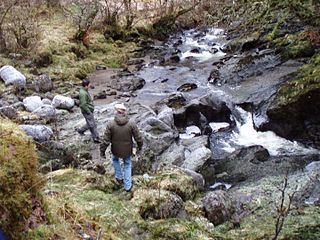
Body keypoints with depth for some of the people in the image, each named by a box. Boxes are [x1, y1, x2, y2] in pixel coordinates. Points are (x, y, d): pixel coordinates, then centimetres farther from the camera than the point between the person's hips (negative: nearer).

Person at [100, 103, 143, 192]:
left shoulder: (110, 124, -21)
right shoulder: (131, 124, -20)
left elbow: (105, 140, -16)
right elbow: (138, 137, -11)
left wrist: (102, 151, -1)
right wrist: (140, 146, 10)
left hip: (116, 150, 0)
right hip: (127, 151, 0)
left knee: (115, 159, 35)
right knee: (127, 165, 25)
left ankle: (119, 177, 41)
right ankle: (128, 186, 30)